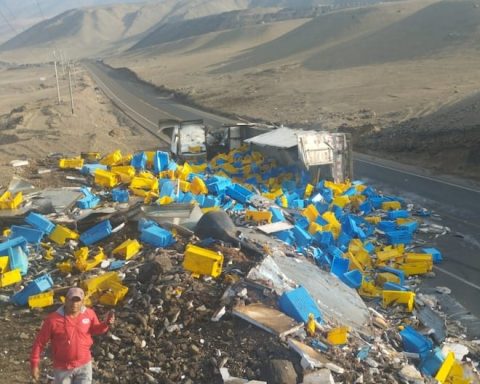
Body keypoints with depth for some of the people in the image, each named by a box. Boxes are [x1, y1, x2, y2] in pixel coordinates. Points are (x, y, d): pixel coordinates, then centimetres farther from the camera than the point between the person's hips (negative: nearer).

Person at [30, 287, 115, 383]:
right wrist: (34, 364, -9)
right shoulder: (53, 319, -20)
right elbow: (40, 342, -10)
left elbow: (95, 329, 9)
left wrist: (107, 324, -11)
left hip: (84, 365, 2)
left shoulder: (89, 314, -11)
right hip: (63, 367, -2)